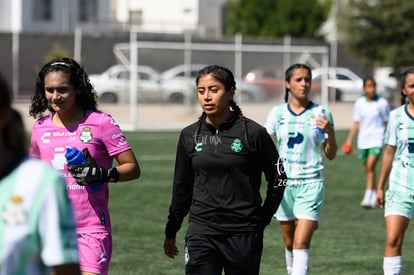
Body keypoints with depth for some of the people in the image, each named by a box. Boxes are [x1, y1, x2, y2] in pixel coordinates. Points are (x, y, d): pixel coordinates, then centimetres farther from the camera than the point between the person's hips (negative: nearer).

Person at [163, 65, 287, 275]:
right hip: (201, 232, 2)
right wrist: (171, 232, 20)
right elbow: (181, 186, 15)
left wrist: (262, 219, 5)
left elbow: (278, 177, 5)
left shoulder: (252, 132, -5)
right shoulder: (189, 135, 5)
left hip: (243, 235, -2)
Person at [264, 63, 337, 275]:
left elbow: (331, 155, 2)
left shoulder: (321, 113, -1)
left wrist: (329, 132, -15)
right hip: (284, 183, 2)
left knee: (302, 243, -12)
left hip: (311, 184, -2)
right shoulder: (277, 113, 3)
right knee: (289, 243, 11)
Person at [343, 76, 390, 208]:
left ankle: (368, 197, -20)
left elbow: (387, 123, 4)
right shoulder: (359, 103, 5)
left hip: (377, 139, -4)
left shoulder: (382, 103, -3)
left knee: (370, 166, -18)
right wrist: (349, 139, 6)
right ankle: (374, 196, 25)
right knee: (368, 169, 11)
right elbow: (356, 123, 12)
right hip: (363, 140, 4)